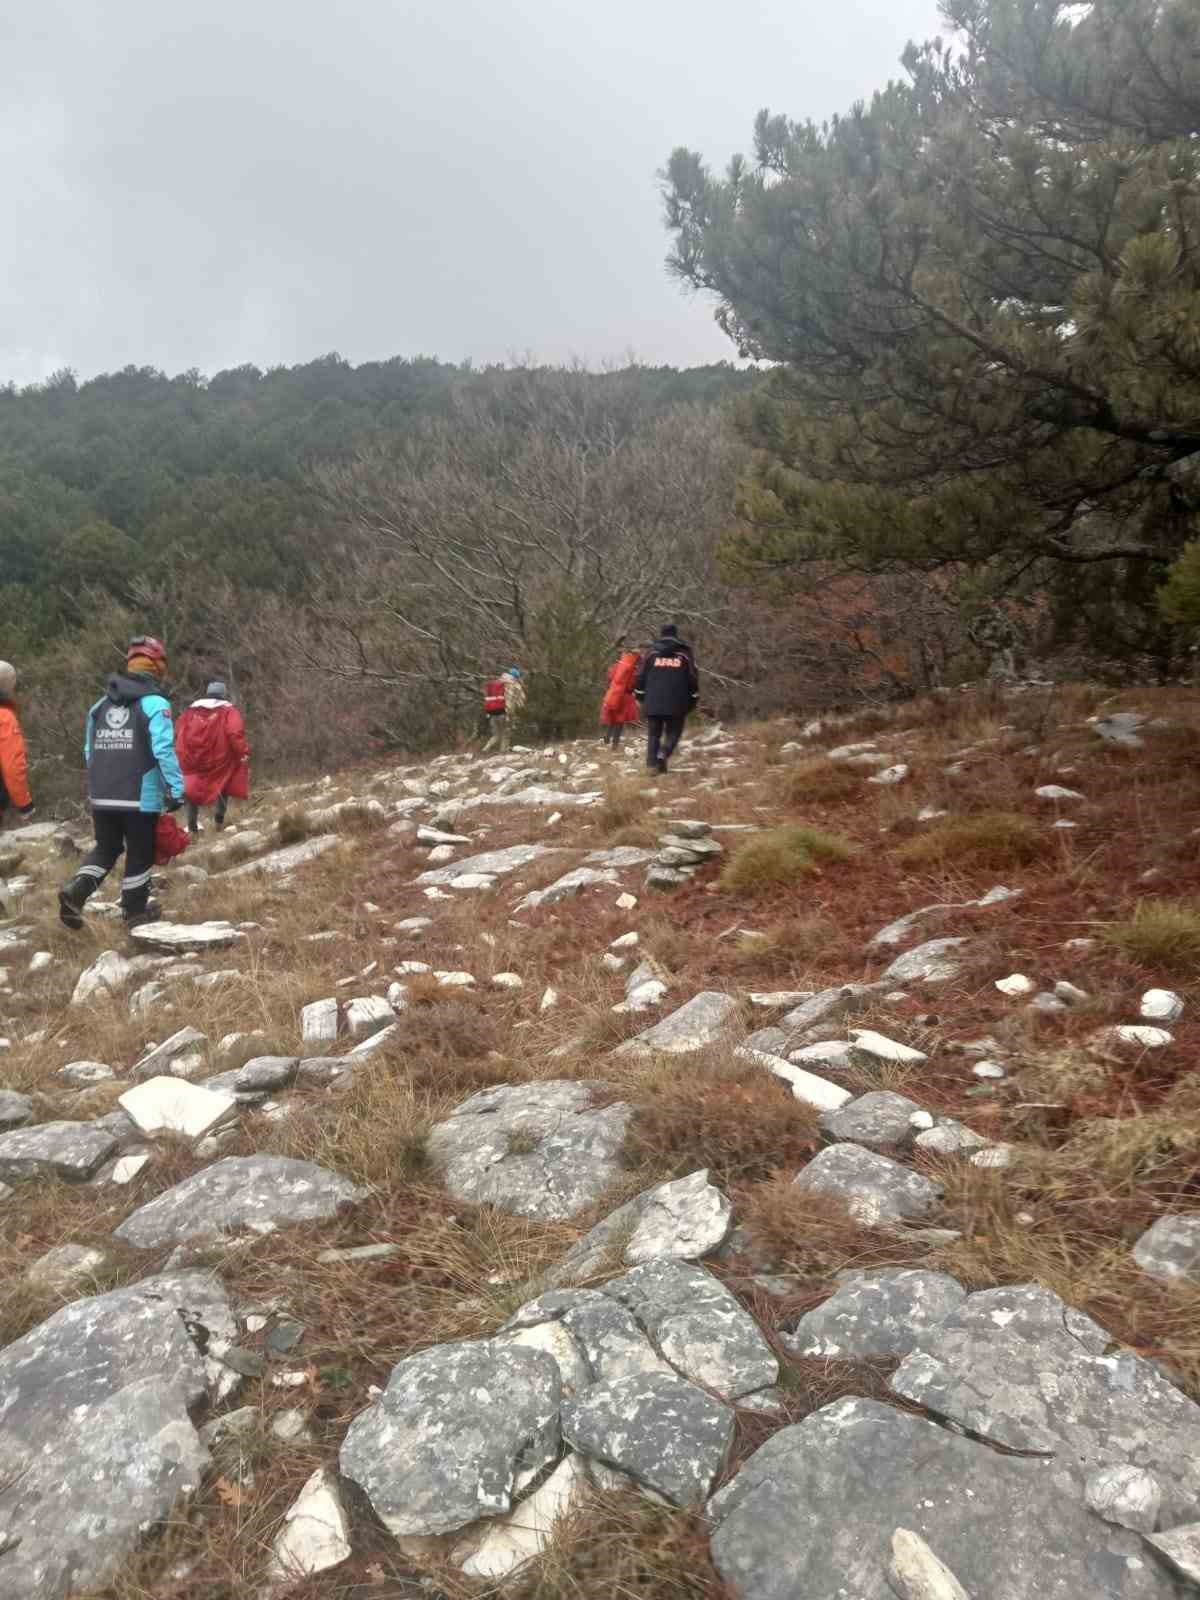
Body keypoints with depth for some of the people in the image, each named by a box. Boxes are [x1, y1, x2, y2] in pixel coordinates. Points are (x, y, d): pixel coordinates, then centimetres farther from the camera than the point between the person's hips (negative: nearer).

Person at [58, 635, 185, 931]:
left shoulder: (101, 704, 11)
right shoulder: (155, 703, -10)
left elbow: (90, 751, 16)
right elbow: (164, 750, -19)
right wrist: (176, 789, -18)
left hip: (101, 796, 6)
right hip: (141, 796, -5)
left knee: (106, 849, 20)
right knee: (140, 853, 10)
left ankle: (75, 890, -1)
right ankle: (135, 910, 20)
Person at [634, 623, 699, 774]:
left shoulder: (650, 652, 8)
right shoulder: (685, 653, 6)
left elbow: (640, 677, 8)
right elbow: (693, 679, 6)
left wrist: (640, 697, 18)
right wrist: (692, 701, 15)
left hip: (653, 702, 1)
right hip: (676, 704, -1)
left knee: (653, 734, 11)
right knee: (673, 732, 10)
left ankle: (652, 763, 2)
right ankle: (663, 754, -16)